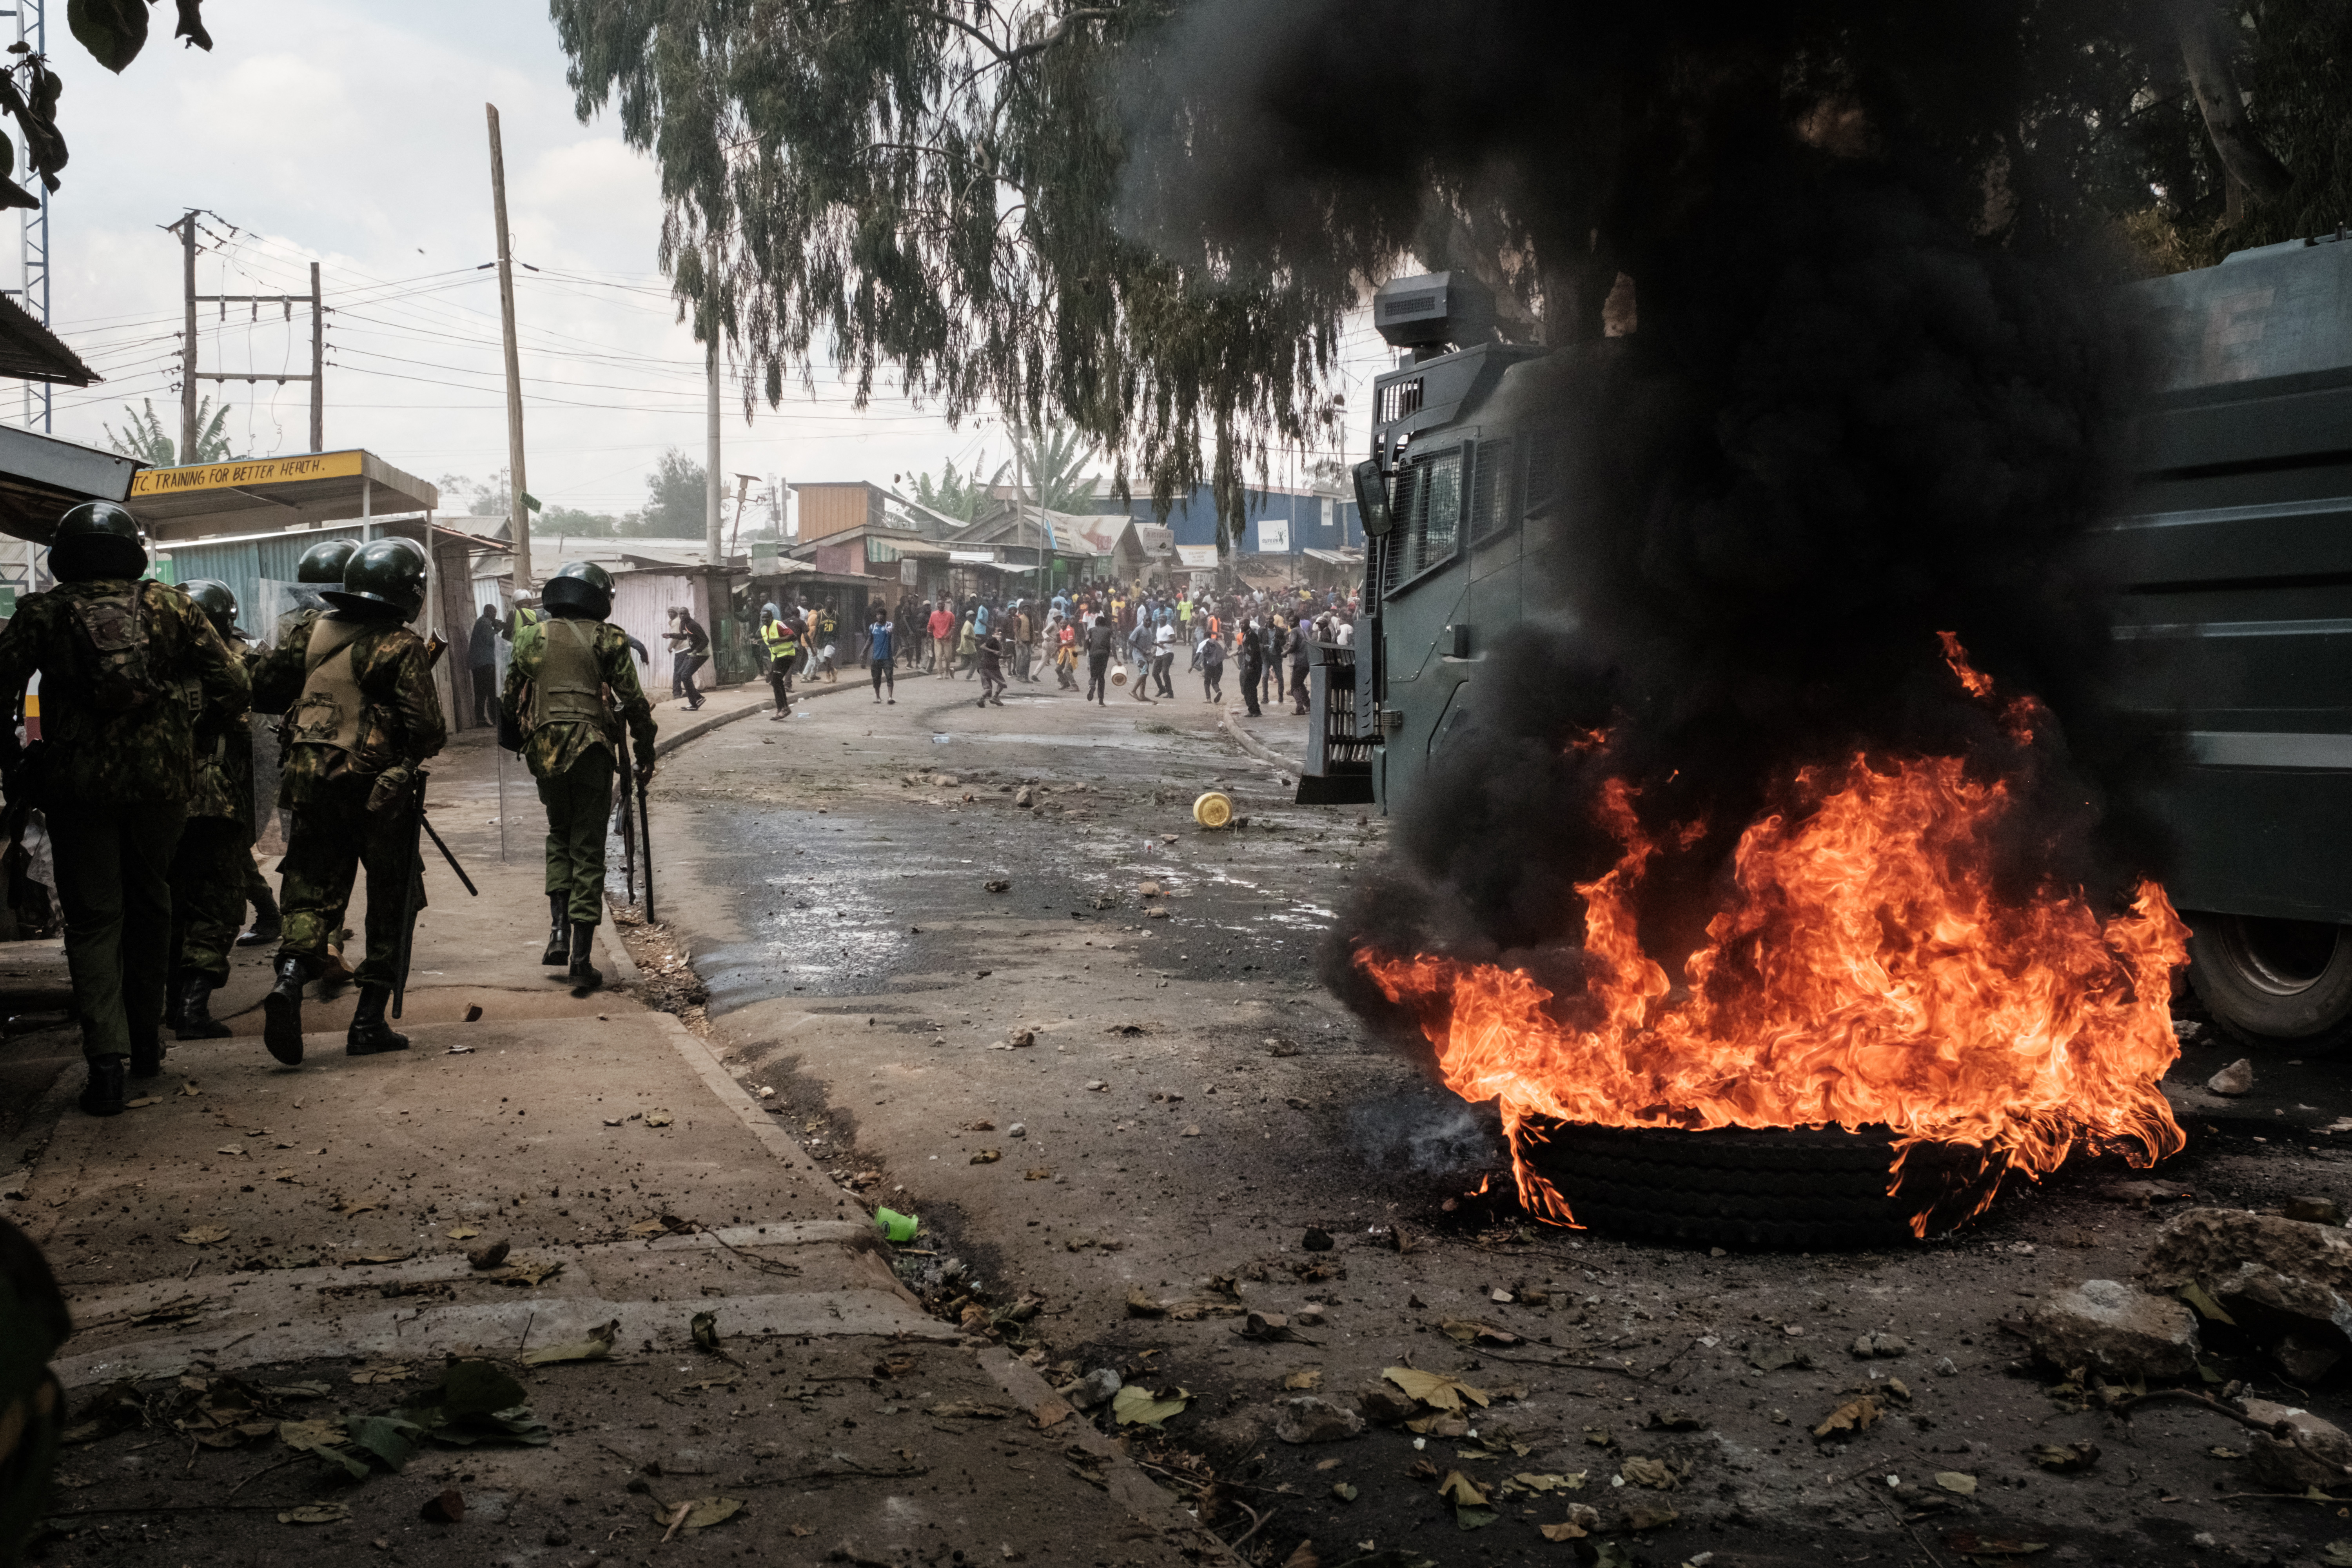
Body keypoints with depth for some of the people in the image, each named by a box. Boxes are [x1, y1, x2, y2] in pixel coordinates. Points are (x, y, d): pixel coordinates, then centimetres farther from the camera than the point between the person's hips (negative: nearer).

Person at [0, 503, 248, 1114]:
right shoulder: (172, 607, 4)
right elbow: (232, 687, 1)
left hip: (77, 782, -1)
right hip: (161, 781, 2)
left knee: (93, 919, 4)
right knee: (149, 906, 18)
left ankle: (108, 1058, -10)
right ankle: (145, 1045, 28)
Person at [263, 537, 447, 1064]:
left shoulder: (317, 633, 9)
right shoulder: (400, 645, -9)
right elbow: (427, 728, -12)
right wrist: (417, 751, 8)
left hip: (311, 782, 5)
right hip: (376, 787, -5)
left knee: (313, 893, 10)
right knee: (389, 903, 8)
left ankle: (290, 978, -17)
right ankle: (369, 1022, 8)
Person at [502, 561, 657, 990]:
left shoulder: (531, 639, 10)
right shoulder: (607, 639, 1)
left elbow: (511, 703, 14)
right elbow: (633, 701, -3)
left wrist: (522, 746, 28)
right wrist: (646, 753, 5)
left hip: (544, 749, 3)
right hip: (591, 749, -3)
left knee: (559, 837, 23)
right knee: (588, 850, 3)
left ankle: (559, 931, 7)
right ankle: (581, 958, 1)